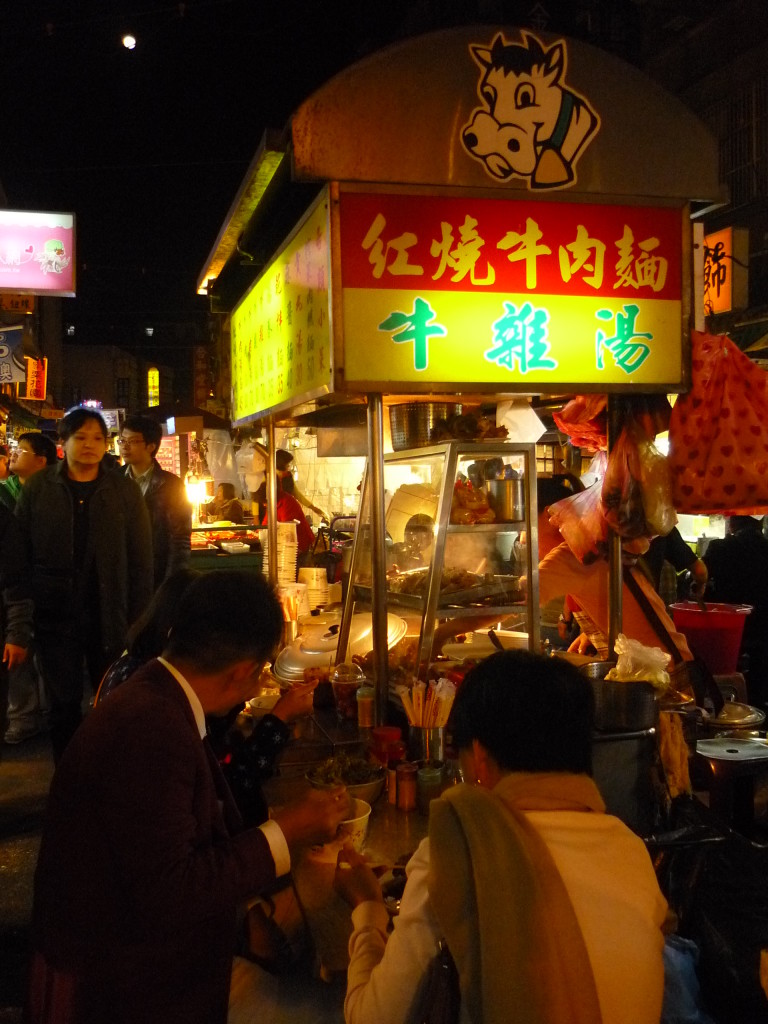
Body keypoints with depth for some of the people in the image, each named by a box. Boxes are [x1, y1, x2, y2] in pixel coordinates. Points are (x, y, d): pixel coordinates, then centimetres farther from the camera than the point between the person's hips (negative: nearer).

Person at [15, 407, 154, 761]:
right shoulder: (38, 488, 3)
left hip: (109, 617, 0)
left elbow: (141, 562, 2)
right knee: (63, 705, 9)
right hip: (54, 615, 0)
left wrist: (138, 622, -3)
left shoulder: (125, 492, 2)